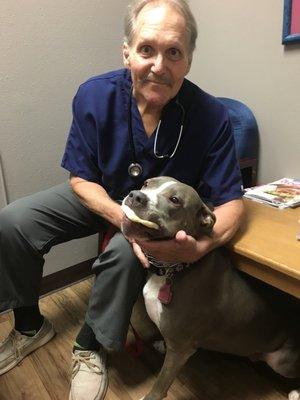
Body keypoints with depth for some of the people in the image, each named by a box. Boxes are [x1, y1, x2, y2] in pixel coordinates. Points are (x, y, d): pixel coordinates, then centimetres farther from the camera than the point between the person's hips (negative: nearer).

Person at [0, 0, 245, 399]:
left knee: (125, 254, -33)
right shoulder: (94, 96, -20)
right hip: (102, 197, 3)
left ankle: (91, 346, 0)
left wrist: (201, 245, -44)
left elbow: (231, 203, -21)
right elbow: (81, 179, -13)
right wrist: (128, 221, -32)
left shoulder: (211, 116, -25)